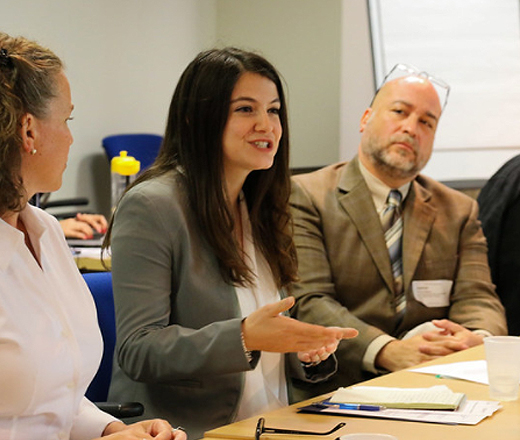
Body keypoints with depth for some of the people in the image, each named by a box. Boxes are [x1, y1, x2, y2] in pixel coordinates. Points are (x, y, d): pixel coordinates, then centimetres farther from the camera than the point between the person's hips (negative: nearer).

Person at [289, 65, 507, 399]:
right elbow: (309, 302, -9)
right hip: (335, 393, -3)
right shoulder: (304, 197, 3)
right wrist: (386, 351, -26)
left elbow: (477, 299, 9)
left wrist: (477, 339, -18)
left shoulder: (459, 212, 20)